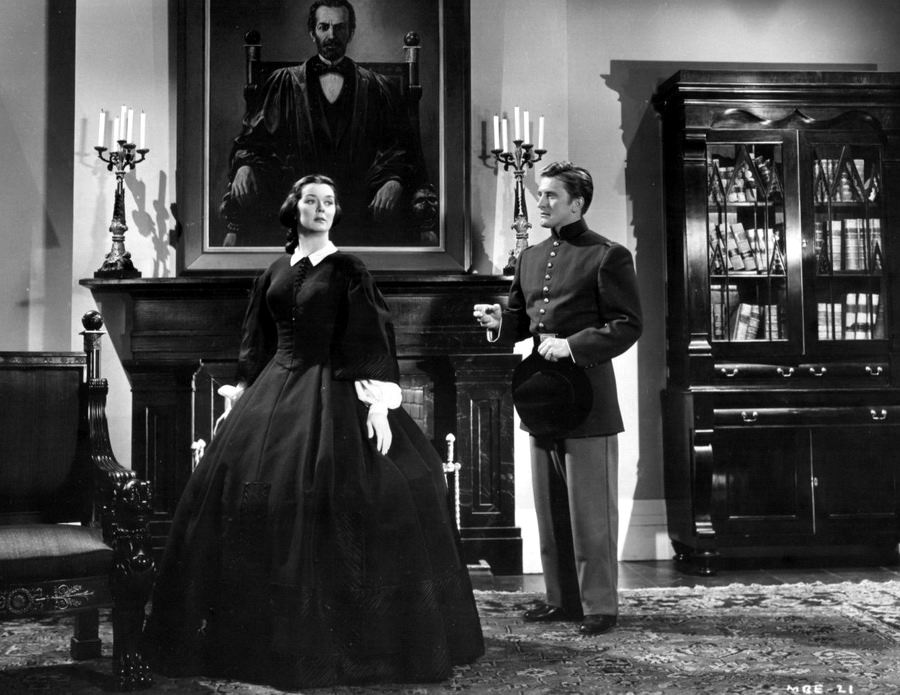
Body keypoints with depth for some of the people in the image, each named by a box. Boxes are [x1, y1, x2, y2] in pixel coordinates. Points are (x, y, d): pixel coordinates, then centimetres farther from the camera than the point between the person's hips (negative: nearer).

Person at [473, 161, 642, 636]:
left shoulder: (607, 256, -6)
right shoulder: (530, 258, 15)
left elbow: (628, 325, -10)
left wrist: (572, 345, -19)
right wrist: (500, 322, 0)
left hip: (587, 396, -7)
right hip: (539, 393, 7)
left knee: (591, 511, 0)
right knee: (550, 509, 13)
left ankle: (599, 604, 11)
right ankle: (562, 598, 24)